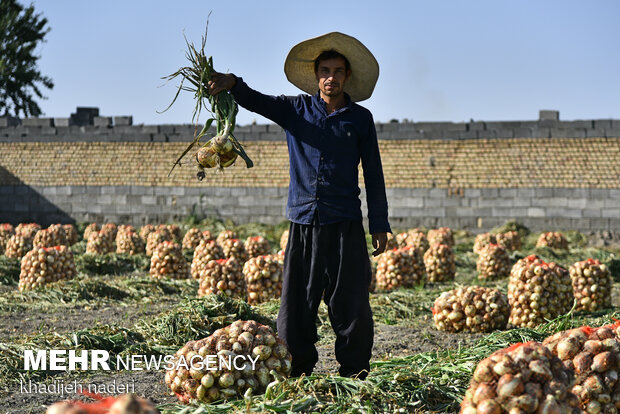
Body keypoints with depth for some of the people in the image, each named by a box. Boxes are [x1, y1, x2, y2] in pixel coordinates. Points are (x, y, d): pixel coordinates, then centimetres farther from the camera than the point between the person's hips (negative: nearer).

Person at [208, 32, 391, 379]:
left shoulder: (360, 118, 8)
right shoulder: (295, 110, 10)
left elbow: (373, 174, 9)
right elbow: (255, 101, -3)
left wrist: (380, 225, 5)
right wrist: (231, 83, -26)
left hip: (345, 224, -1)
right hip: (303, 221, 1)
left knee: (350, 306, -2)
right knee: (297, 305, 3)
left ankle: (355, 378, 8)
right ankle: (297, 376, 13)